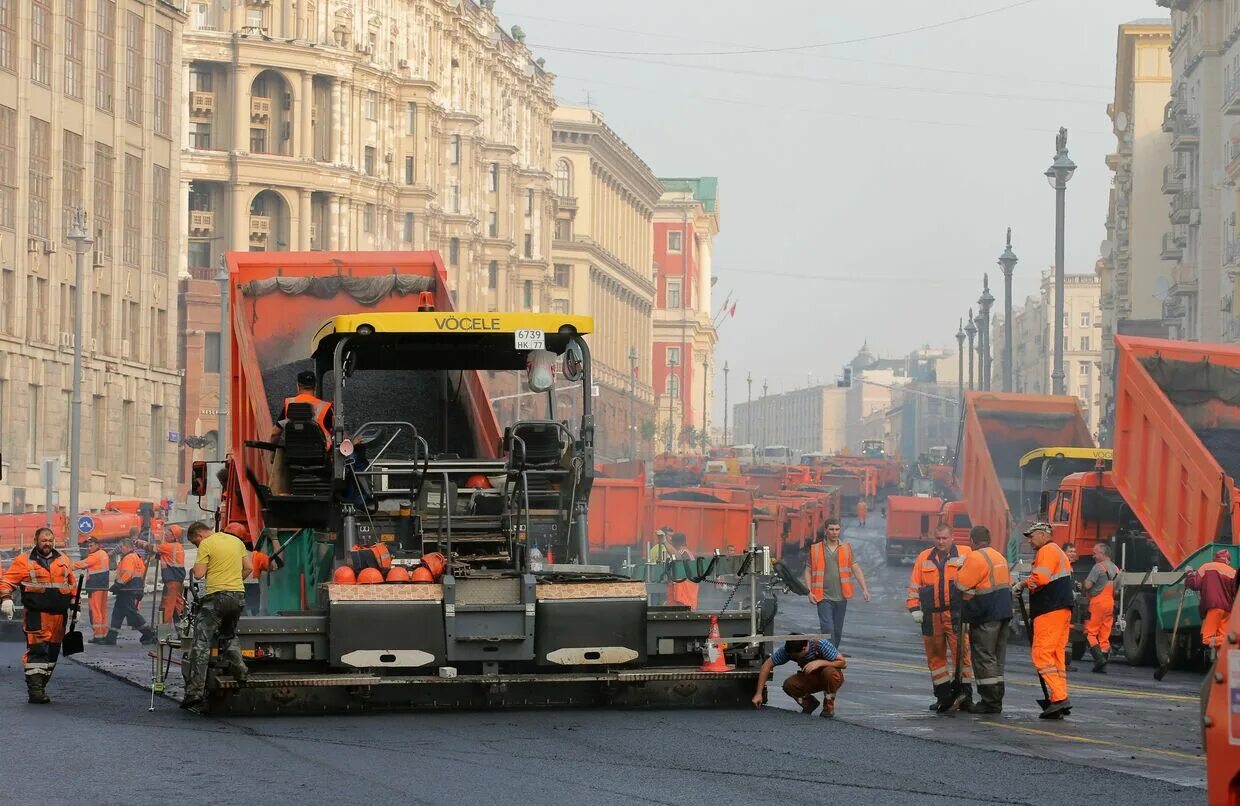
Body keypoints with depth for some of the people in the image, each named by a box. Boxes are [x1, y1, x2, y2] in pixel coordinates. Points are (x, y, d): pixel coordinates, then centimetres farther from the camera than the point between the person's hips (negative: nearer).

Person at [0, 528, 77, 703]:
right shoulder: (24, 561, 1)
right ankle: (35, 690, -13)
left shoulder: (63, 561, 15)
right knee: (37, 651, -13)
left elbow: (73, 585, 23)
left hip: (59, 615, 5)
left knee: (52, 652, 9)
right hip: (36, 615, -5)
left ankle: (41, 687, 19)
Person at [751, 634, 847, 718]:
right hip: (810, 677, 3)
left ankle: (829, 706, -13)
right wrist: (758, 693, -18)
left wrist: (819, 662, -39)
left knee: (829, 672, -38)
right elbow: (767, 665, -14)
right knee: (789, 685, -25)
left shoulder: (820, 644, -30)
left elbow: (844, 663, -27)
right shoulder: (787, 650, -20)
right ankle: (809, 703, 4)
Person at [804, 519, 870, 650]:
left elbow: (856, 569, 5)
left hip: (841, 597, 3)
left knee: (838, 631, 10)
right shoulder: (815, 549, 3)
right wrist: (809, 592, -7)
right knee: (827, 629, -13)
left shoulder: (846, 548, 8)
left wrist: (864, 589, -5)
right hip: (824, 597, -3)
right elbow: (808, 571, 5)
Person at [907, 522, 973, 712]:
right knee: (935, 656, 6)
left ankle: (965, 694, -1)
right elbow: (914, 585, 14)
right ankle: (943, 695, 13)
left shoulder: (965, 554, 5)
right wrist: (914, 608, 4)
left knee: (961, 653, -7)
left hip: (956, 615, -3)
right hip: (931, 616, 3)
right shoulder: (924, 558, 13)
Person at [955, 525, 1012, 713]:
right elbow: (1008, 583, 23)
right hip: (1003, 613, 9)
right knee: (997, 658, 13)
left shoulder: (975, 558, -14)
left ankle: (990, 702, -7)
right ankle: (996, 701, 15)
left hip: (985, 617, -9)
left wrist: (960, 569, 3)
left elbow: (961, 585, -15)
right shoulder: (999, 557, 16)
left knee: (984, 657, -5)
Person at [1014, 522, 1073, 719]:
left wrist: (1022, 584, -6)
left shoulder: (1047, 551, -7)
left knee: (1041, 654, -12)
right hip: (1062, 609, 10)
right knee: (1056, 655, 9)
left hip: (1050, 611, -10)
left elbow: (1040, 578, -21)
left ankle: (1059, 697, -21)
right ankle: (1059, 698, 6)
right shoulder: (1058, 552, 27)